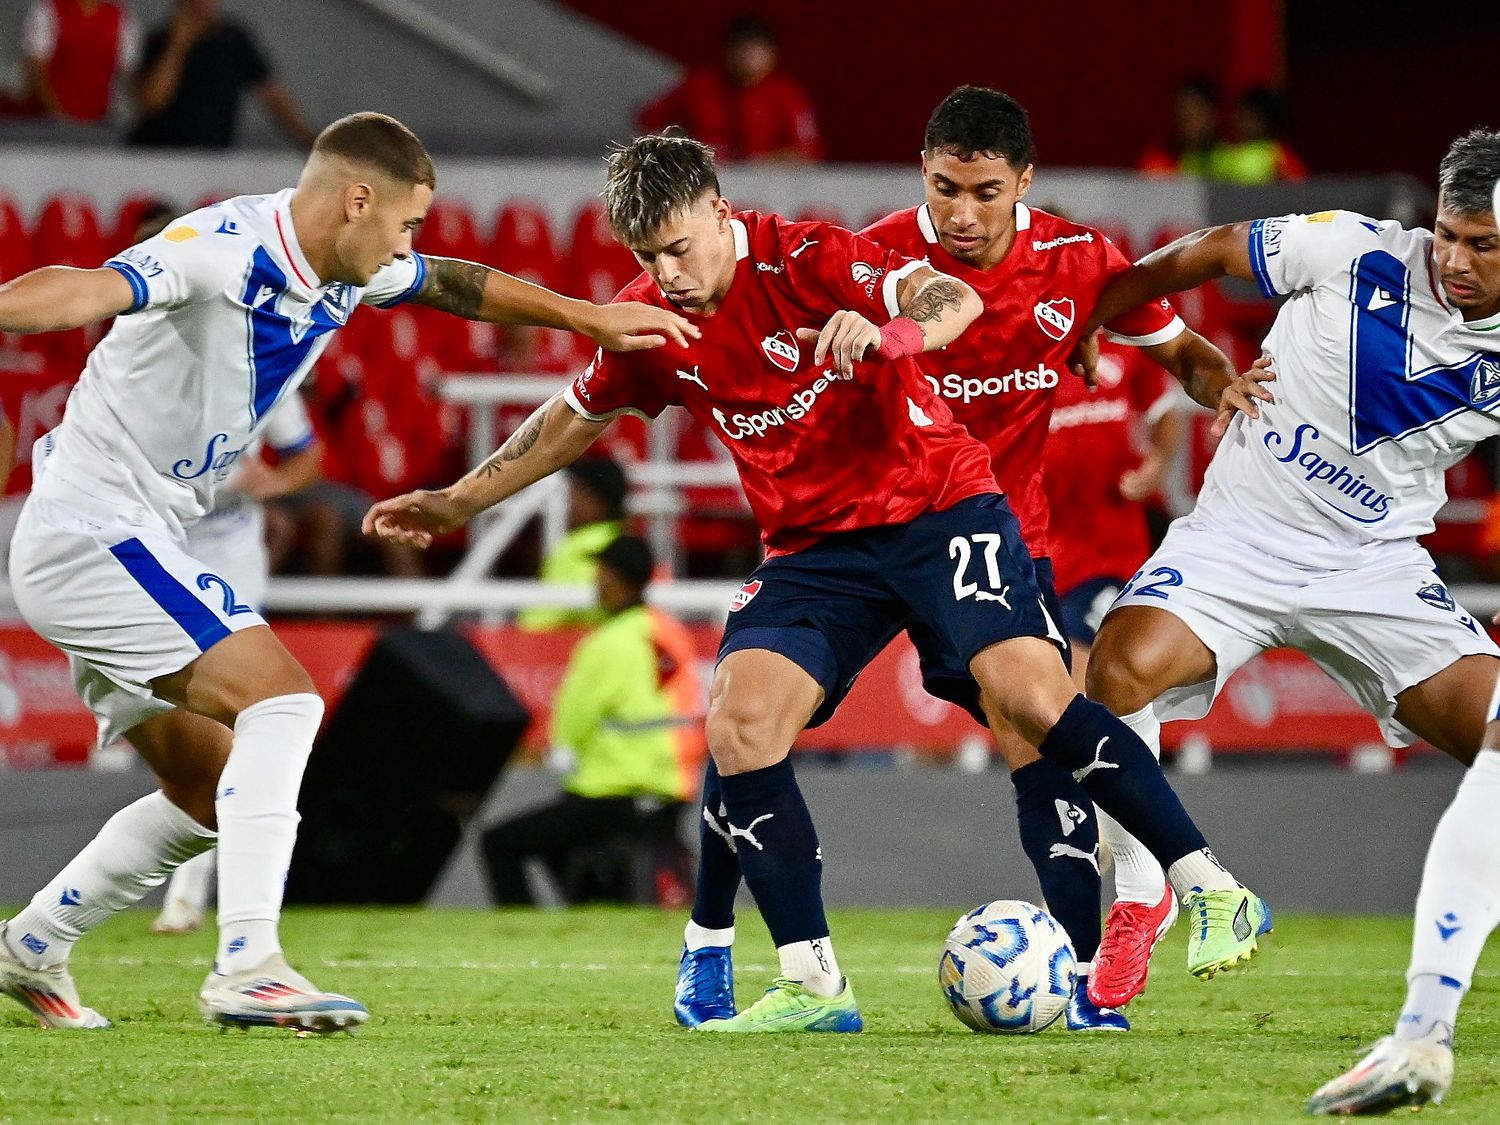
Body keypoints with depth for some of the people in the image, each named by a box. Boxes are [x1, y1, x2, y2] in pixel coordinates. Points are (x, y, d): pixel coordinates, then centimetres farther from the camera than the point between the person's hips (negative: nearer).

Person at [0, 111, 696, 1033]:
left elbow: (456, 285, 29)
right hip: (92, 531, -10)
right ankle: (248, 966, -25)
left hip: (141, 544, 10)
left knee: (210, 793, 14)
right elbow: (87, 291, -39)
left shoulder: (347, 271, 8)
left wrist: (590, 318, 34)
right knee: (281, 698, -20)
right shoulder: (227, 250, -21)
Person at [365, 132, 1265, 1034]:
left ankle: (1211, 888, -13)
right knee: (740, 717, -17)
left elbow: (955, 300, -26)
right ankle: (813, 985, -11)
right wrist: (459, 503, 24)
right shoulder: (651, 321, 3)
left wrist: (885, 334, -47)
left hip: (938, 506, -5)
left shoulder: (804, 258, -14)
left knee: (1030, 695, -24)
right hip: (814, 547, 5)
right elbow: (573, 421, 21)